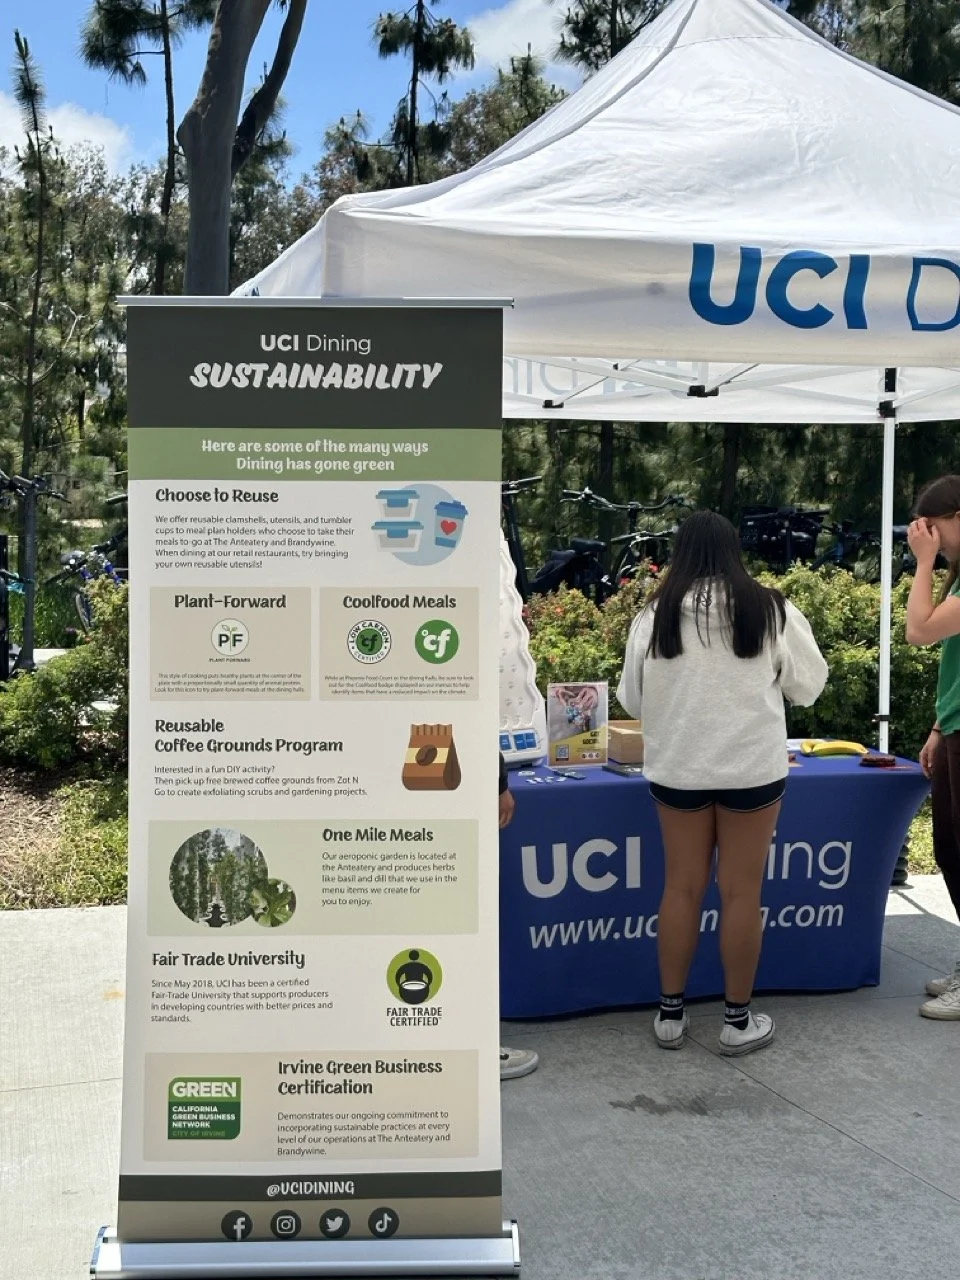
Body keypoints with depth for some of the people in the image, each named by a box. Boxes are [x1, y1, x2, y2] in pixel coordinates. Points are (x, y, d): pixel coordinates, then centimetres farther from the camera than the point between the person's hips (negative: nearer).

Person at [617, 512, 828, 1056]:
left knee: (682, 887, 11)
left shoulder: (655, 616, -5)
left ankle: (671, 1013, 20)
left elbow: (632, 699, 3)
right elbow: (809, 686, 4)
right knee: (742, 893, 7)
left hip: (677, 769, 2)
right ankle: (740, 1020, 17)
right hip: (752, 768, -1)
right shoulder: (771, 610, -7)